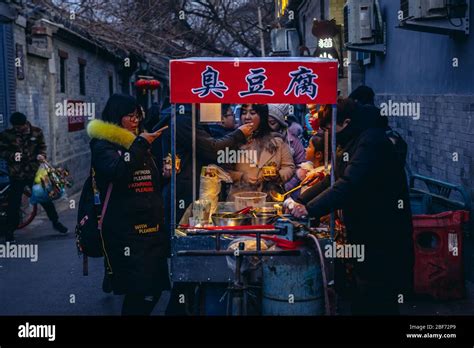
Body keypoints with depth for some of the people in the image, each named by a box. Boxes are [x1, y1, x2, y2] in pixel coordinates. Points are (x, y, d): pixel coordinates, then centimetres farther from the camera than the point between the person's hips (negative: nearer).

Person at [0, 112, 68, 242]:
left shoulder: (36, 132, 0)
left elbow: (42, 146, 11)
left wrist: (41, 155, -10)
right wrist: (12, 155, -20)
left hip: (34, 172, 2)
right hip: (16, 174, -2)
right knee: (14, 203, 3)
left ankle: (55, 222, 26)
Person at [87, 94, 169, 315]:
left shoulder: (140, 144, 21)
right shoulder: (103, 145, -1)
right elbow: (119, 171, -23)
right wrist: (140, 145, -16)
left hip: (152, 227, 7)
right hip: (125, 229, -7)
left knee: (154, 288, 5)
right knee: (139, 290, -13)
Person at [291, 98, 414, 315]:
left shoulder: (372, 141, -18)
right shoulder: (355, 142, 16)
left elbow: (349, 184, -29)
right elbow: (335, 180, 19)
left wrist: (310, 209, -26)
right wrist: (301, 201, 10)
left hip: (382, 237, -10)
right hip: (366, 234, 10)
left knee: (375, 304, -4)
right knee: (360, 299, 17)